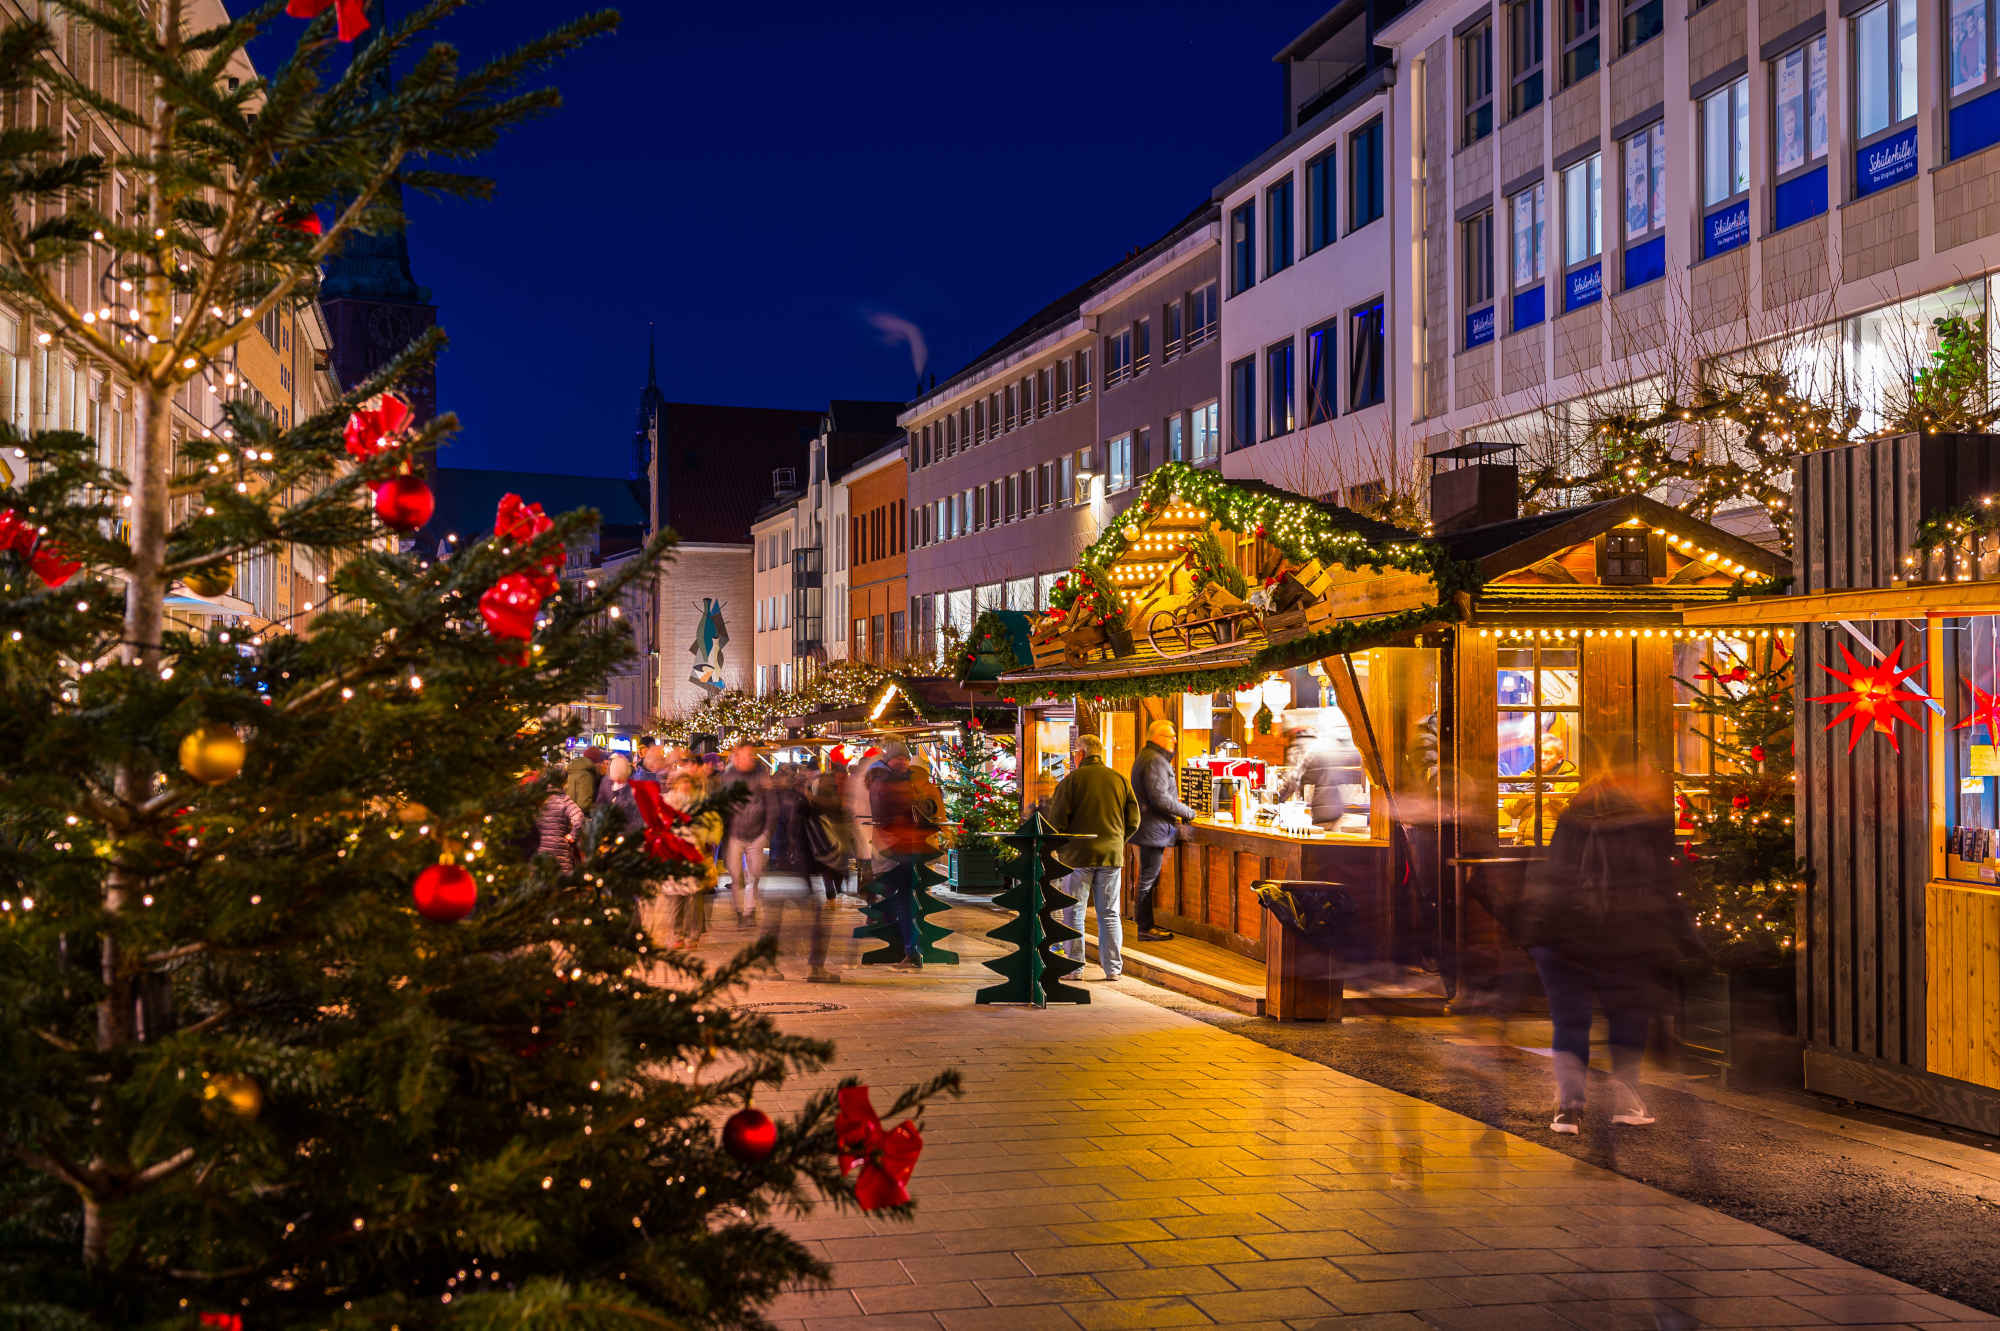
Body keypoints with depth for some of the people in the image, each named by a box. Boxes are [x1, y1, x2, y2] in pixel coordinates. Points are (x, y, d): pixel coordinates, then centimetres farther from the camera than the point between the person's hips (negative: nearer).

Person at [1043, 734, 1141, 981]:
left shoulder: (1071, 780, -5)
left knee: (1074, 912, 4)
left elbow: (1056, 821, -8)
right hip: (1112, 855, 3)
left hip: (1078, 855, -3)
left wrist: (1059, 849, 8)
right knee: (1109, 914, 9)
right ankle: (1113, 967, 8)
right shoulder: (1120, 780, 6)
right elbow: (1133, 821, 7)